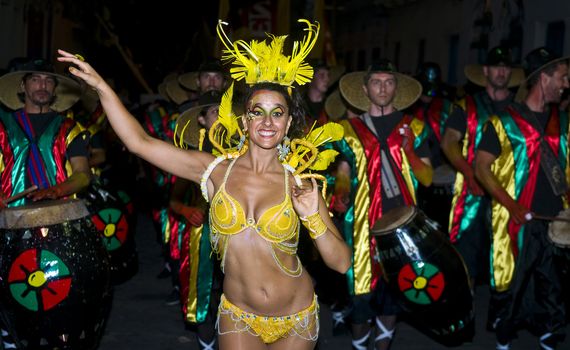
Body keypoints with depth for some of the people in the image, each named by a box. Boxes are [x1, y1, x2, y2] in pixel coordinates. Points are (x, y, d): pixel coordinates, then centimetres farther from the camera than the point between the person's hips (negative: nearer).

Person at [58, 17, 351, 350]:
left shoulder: (301, 184, -11)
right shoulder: (216, 170, -8)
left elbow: (342, 263, -10)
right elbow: (141, 142, -12)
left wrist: (314, 219, -25)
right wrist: (101, 85, -15)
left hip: (297, 319, 0)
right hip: (239, 317, 1)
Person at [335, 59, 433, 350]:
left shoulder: (413, 127, 7)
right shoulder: (350, 129, 6)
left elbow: (427, 179, 2)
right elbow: (342, 176, 13)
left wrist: (409, 152, -15)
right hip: (364, 223, -1)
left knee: (393, 291, 10)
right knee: (362, 293, -2)